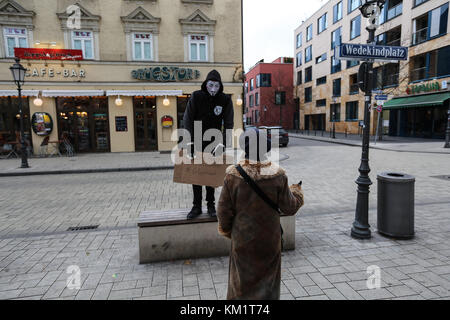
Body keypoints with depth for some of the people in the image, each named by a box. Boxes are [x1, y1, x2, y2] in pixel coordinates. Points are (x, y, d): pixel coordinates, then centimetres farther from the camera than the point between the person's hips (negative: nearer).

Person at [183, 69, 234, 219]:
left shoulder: (225, 100, -7)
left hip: (214, 141, 0)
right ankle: (197, 206, 11)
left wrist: (222, 142, -22)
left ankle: (211, 204, 16)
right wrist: (193, 141, -20)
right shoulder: (196, 96, -8)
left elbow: (228, 124, -9)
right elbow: (187, 120, -10)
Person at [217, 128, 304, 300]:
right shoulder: (277, 176, -17)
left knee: (242, 282, 20)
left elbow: (224, 210, -10)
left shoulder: (233, 176, -17)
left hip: (243, 240, 0)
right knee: (267, 280, 21)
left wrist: (226, 230, 10)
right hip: (269, 241, 0)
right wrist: (297, 191, 15)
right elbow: (289, 208, -6)